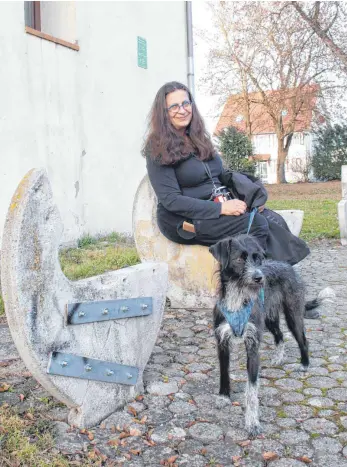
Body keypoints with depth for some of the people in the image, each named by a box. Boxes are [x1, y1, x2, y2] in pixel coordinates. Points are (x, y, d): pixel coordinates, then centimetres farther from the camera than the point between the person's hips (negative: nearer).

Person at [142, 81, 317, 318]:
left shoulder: (198, 138, 15)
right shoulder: (158, 150, -7)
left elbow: (223, 174, 18)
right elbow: (171, 200, -14)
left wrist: (252, 194, -2)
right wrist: (220, 208, -21)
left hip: (220, 206, 7)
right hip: (185, 221, -7)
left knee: (274, 220, -16)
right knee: (256, 224, -25)